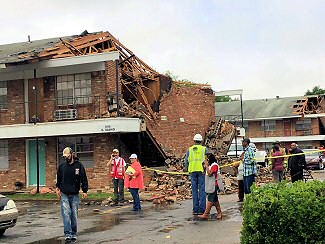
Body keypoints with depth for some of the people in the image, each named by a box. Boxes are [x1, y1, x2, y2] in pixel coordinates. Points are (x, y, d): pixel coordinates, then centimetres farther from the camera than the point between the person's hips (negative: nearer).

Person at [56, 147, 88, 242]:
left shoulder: (79, 165, -3)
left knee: (74, 215, 6)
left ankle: (74, 234, 16)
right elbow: (59, 178, 18)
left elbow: (84, 179, -1)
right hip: (64, 195, 1)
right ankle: (68, 234, -9)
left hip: (75, 195, -1)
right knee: (66, 214, -9)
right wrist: (58, 188, 17)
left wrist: (84, 191, -4)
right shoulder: (61, 166, 5)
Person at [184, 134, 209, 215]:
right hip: (202, 171, -2)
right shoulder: (204, 149, 4)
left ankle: (195, 209, 5)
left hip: (193, 171, 2)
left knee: (194, 190, 6)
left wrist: (187, 169, 22)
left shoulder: (190, 149, 10)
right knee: (202, 190, 0)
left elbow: (186, 162, 9)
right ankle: (201, 209, -3)